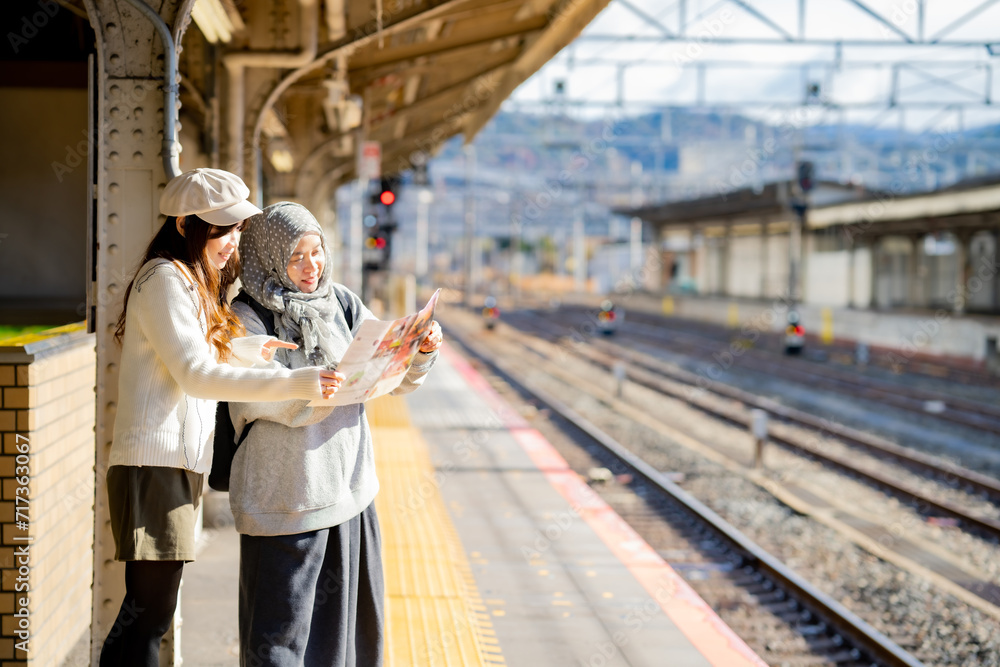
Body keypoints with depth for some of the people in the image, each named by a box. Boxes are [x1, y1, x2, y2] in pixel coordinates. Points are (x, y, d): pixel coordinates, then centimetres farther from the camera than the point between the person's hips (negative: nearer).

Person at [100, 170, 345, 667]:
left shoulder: (192, 284, 22)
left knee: (146, 614, 11)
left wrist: (248, 349, 2)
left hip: (178, 466, 10)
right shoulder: (164, 279, -10)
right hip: (155, 463, -10)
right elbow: (196, 375, -19)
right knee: (148, 613, -10)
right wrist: (294, 383, -23)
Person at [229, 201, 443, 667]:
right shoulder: (247, 319, -8)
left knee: (347, 623, 12)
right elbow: (269, 402, -18)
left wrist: (422, 352, -15)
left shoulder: (341, 304, 6)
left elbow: (398, 376, 6)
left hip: (349, 488, 5)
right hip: (286, 499, -5)